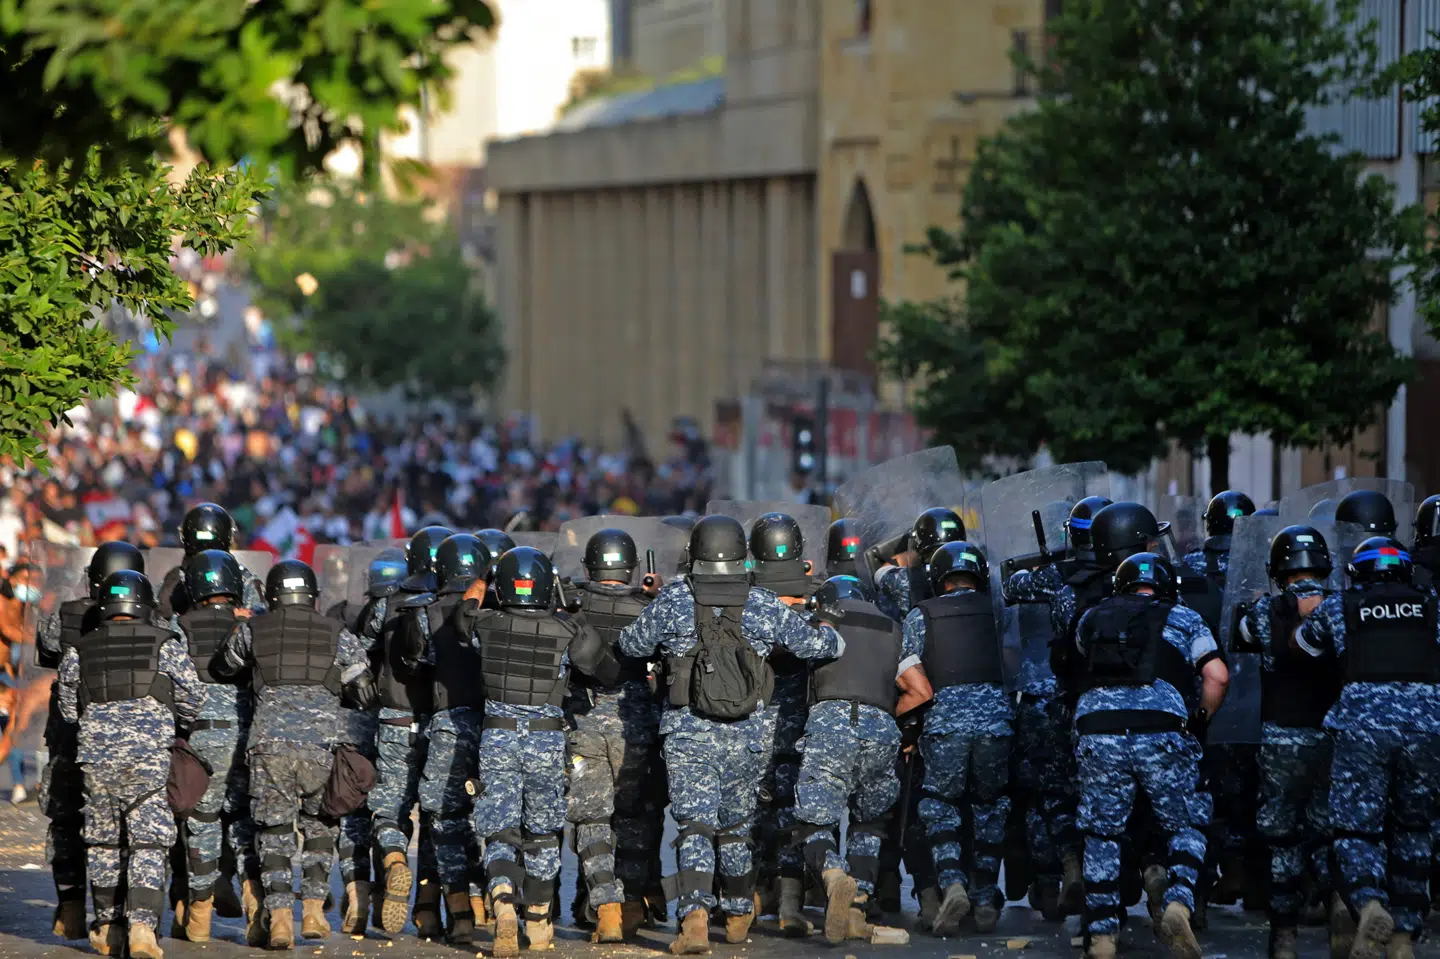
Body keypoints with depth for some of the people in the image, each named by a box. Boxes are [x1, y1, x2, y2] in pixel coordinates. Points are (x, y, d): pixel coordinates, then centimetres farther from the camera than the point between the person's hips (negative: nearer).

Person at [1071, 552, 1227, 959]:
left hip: (1096, 728, 2)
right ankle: (1178, 903, -11)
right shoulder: (1183, 619, 16)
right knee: (1184, 827, 13)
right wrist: (1201, 717, 24)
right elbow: (1217, 676, 8)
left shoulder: (1091, 619, 23)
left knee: (1102, 835, 12)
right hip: (1160, 728, -2)